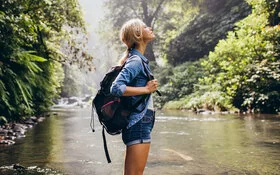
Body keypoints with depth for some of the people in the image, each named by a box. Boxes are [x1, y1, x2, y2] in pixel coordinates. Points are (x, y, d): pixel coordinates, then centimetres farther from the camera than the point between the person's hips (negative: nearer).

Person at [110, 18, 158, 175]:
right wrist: (146, 89, -17)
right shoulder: (136, 61, -13)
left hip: (141, 124, 10)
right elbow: (116, 88, -25)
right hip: (139, 124, -10)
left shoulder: (140, 59, 15)